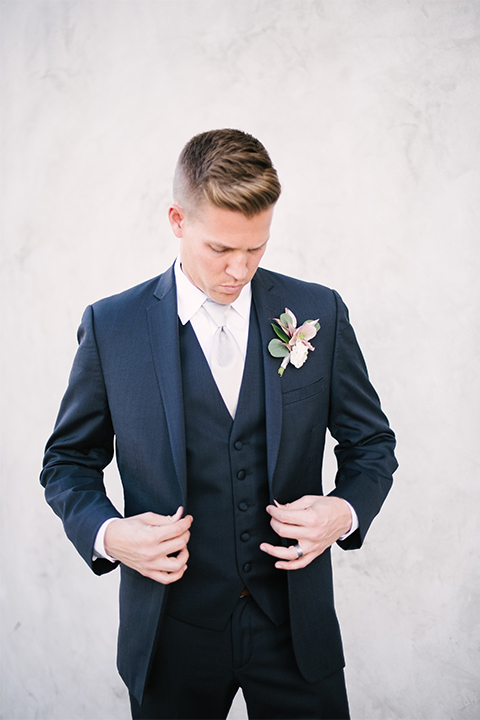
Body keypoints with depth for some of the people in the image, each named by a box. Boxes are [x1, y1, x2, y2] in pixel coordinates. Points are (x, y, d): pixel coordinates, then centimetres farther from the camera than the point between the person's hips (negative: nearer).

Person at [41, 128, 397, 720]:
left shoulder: (319, 314, -3)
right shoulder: (111, 326, -6)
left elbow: (371, 442, 6)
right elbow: (68, 460, 4)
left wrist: (347, 511, -13)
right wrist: (106, 533, -15)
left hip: (297, 627, 1)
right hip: (172, 633, 0)